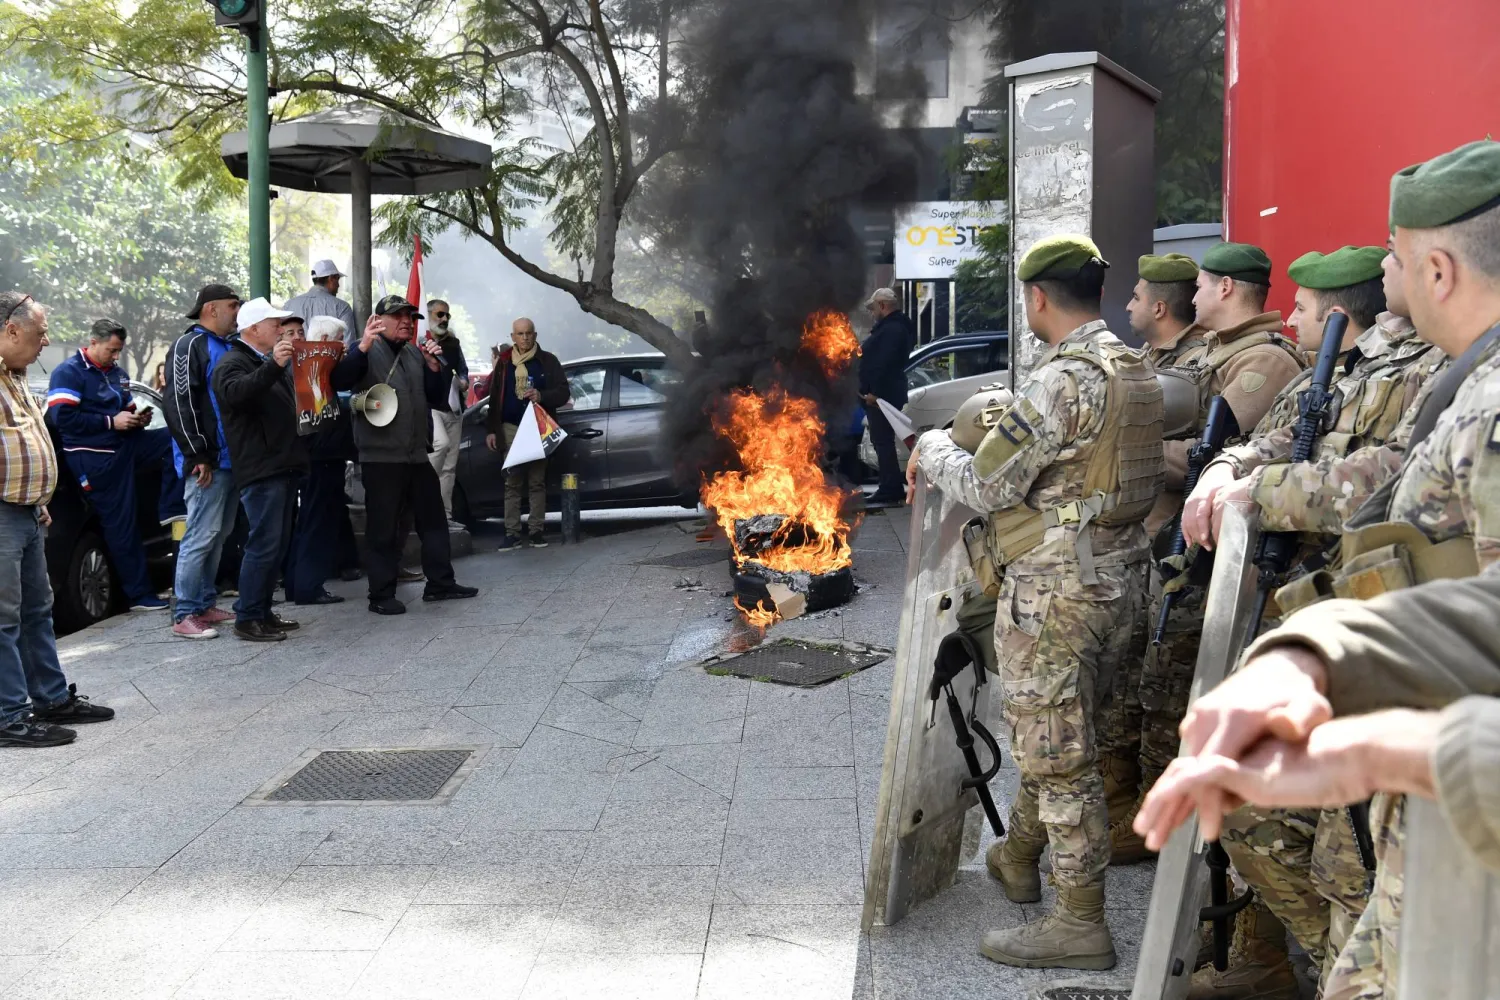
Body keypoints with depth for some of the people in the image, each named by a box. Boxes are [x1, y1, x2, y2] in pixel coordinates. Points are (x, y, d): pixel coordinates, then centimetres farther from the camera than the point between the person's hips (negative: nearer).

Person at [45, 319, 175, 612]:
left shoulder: (117, 373, 17)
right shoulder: (69, 373, -6)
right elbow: (63, 417, -18)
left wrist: (138, 417, 3)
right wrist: (111, 422, -17)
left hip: (126, 444, 7)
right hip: (97, 459, -7)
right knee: (121, 525, -4)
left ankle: (170, 509, -9)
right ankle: (139, 594, 2)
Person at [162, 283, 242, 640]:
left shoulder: (228, 347, 19)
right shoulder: (190, 346, -8)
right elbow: (179, 404, -16)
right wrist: (198, 457, -19)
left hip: (231, 459, 9)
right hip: (207, 463, -9)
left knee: (219, 535, 13)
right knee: (202, 536, -9)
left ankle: (205, 604, 22)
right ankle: (184, 615, -4)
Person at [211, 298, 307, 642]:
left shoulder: (271, 363, 24)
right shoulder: (233, 363, -7)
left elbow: (291, 402, 40)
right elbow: (234, 393, -29)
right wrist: (273, 366, -38)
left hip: (284, 465, 10)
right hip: (260, 468, -10)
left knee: (278, 543, 13)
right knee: (264, 543, -12)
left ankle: (263, 611, 21)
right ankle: (246, 619, -7)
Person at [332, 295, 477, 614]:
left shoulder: (416, 354, 17)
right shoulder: (367, 352, -4)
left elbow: (437, 399, 16)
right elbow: (340, 382, -21)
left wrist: (434, 367, -1)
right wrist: (364, 346, -33)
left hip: (417, 454, 7)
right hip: (380, 456, -7)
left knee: (433, 521, 13)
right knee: (383, 529, -3)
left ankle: (440, 583, 23)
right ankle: (381, 595, 4)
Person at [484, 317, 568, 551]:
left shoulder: (547, 361, 4)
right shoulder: (504, 362, 10)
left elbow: (563, 393, 0)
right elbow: (495, 398, 11)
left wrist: (542, 396, -19)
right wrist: (491, 429, 6)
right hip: (511, 428, 1)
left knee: (537, 481, 1)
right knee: (512, 482, -2)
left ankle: (537, 530, 5)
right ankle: (512, 533, -3)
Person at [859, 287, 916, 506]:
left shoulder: (892, 329, -18)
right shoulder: (894, 326, 18)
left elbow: (884, 363, -25)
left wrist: (874, 392, -25)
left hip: (882, 395, -11)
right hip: (884, 394, 11)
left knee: (883, 441, -9)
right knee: (883, 441, 15)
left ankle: (891, 491, -7)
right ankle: (891, 488, 20)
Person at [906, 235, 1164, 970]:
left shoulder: (1063, 380, -19)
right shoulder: (1136, 371, 10)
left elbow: (985, 485, -16)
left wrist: (931, 450, 3)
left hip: (1055, 591, -9)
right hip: (1121, 579, 9)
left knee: (1057, 754, 1)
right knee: (1052, 736, 22)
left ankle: (1080, 924, 11)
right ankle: (1019, 858, 39)